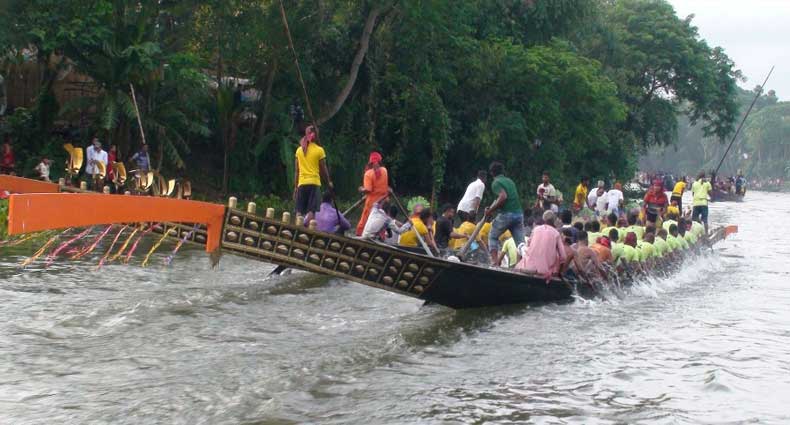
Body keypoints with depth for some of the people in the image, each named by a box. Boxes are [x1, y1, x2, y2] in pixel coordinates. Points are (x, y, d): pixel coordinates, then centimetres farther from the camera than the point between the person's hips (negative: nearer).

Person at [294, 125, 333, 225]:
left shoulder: (299, 150, 8)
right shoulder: (319, 150, -1)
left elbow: (296, 171, 10)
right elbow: (323, 169, 3)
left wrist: (295, 187, 14)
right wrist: (329, 183, 16)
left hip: (302, 183, 3)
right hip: (314, 182, -3)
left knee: (300, 212, 5)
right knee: (311, 211, -8)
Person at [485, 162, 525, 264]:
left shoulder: (496, 183, -3)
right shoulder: (510, 181, 20)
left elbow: (503, 197, -19)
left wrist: (491, 210, -12)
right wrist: (492, 208, 30)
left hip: (506, 214, -6)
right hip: (519, 213, 6)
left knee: (493, 236, 12)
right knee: (520, 241, 5)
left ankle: (494, 261, 0)